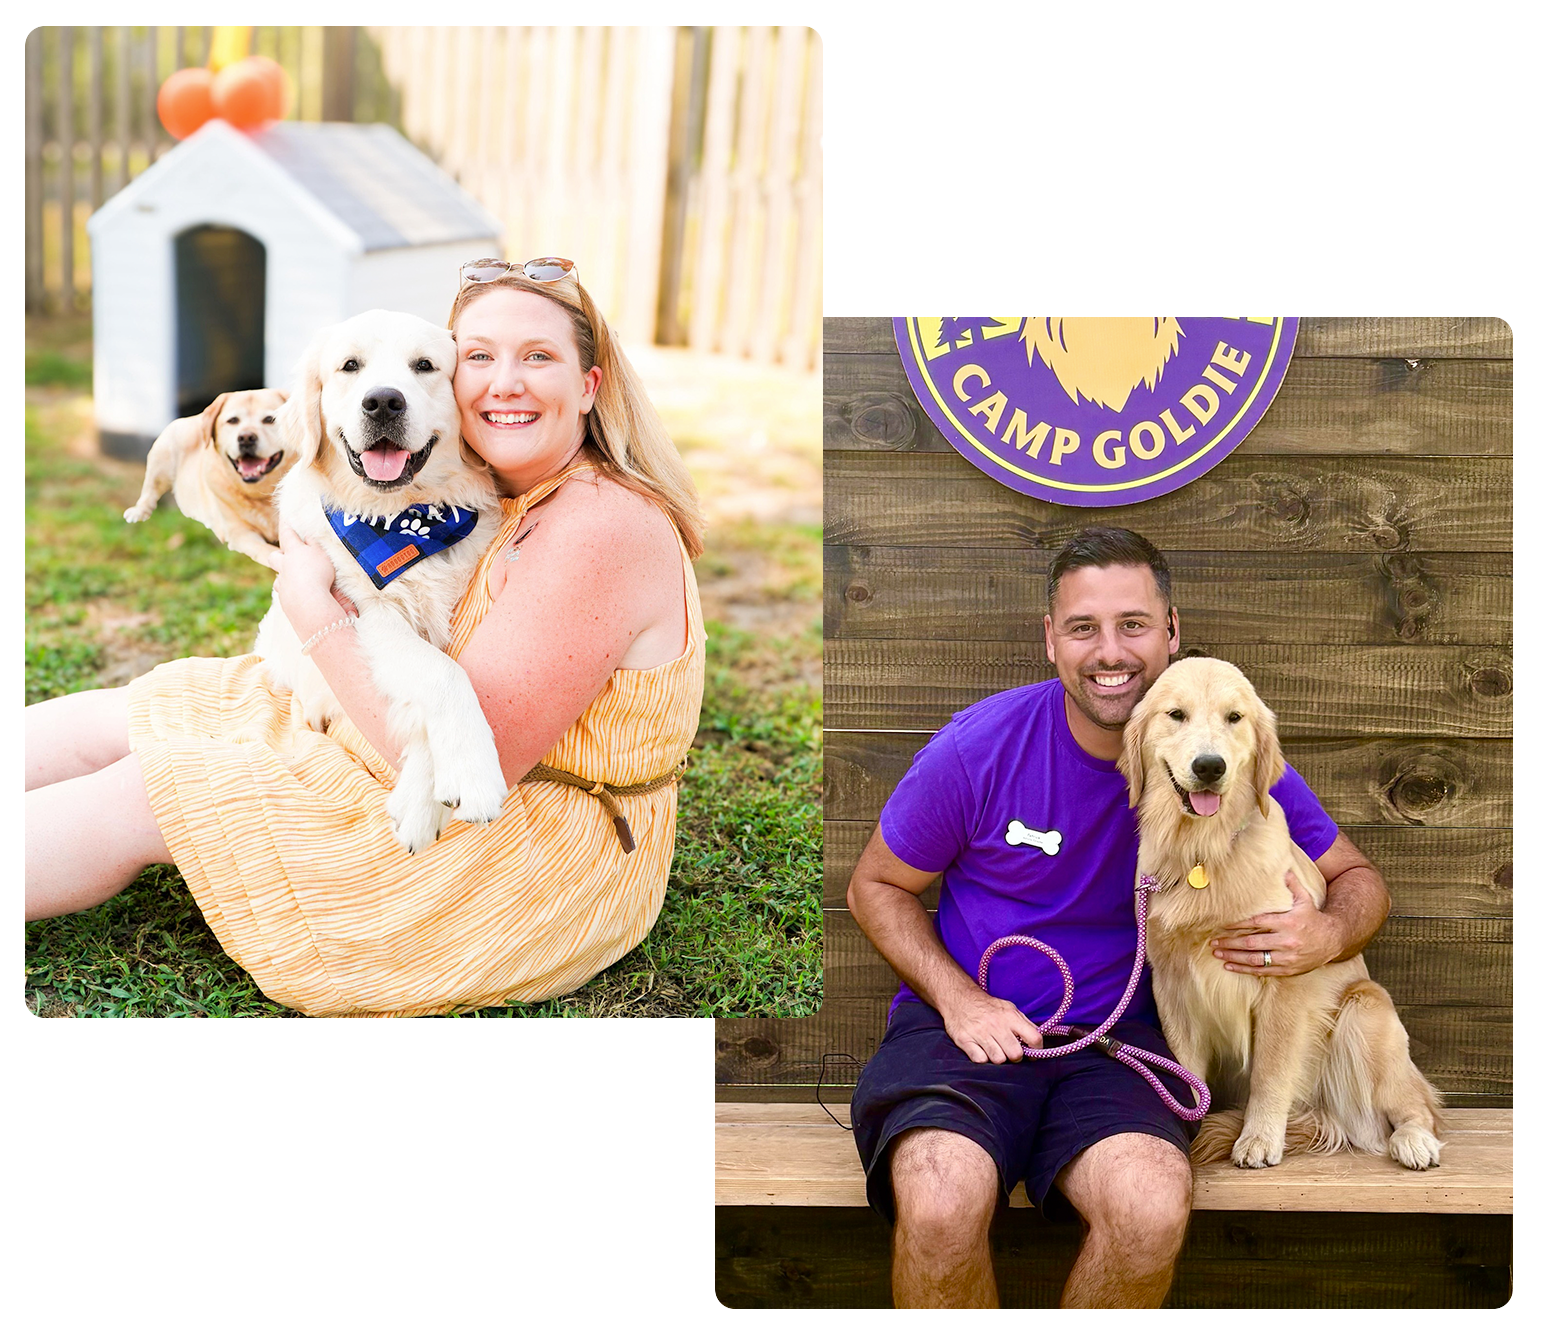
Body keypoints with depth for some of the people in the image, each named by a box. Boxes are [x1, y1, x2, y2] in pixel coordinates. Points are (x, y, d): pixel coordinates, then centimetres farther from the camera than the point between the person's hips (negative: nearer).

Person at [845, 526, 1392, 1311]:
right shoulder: (978, 748, -7)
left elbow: (1358, 880, 10)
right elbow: (875, 886, 7)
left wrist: (1328, 937, -15)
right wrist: (959, 998, -9)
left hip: (1113, 1039, 1)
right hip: (964, 1020, -1)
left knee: (1153, 1209, -32)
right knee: (942, 1205, -34)